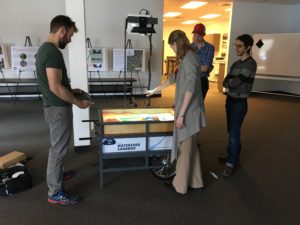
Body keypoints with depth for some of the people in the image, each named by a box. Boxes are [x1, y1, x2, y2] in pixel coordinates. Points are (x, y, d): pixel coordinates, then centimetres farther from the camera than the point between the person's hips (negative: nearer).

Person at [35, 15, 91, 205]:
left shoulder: (44, 48, 12)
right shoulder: (53, 52, -21)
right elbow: (55, 87, -26)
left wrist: (70, 90, 16)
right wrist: (78, 102, -17)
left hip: (52, 105, 10)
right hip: (58, 108, -10)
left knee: (58, 146, 24)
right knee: (59, 148, 0)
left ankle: (57, 173, 43)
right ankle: (55, 192, 12)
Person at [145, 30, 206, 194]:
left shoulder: (189, 59, -16)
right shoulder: (186, 58, 16)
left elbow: (190, 88, -23)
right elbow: (174, 78, 27)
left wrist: (181, 114, -22)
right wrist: (154, 90, 34)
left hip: (189, 112, -10)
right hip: (188, 111, 10)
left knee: (185, 149, 3)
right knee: (191, 147, 17)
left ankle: (180, 185, 20)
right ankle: (195, 182, 31)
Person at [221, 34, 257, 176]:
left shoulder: (250, 63, -14)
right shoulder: (236, 63, 10)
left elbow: (236, 82, -20)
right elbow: (226, 82, 3)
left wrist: (229, 82, -1)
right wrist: (232, 83, -15)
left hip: (240, 102, -8)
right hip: (230, 100, 8)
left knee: (234, 133, -4)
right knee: (231, 131, 16)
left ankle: (231, 163, 6)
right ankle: (233, 156, 31)